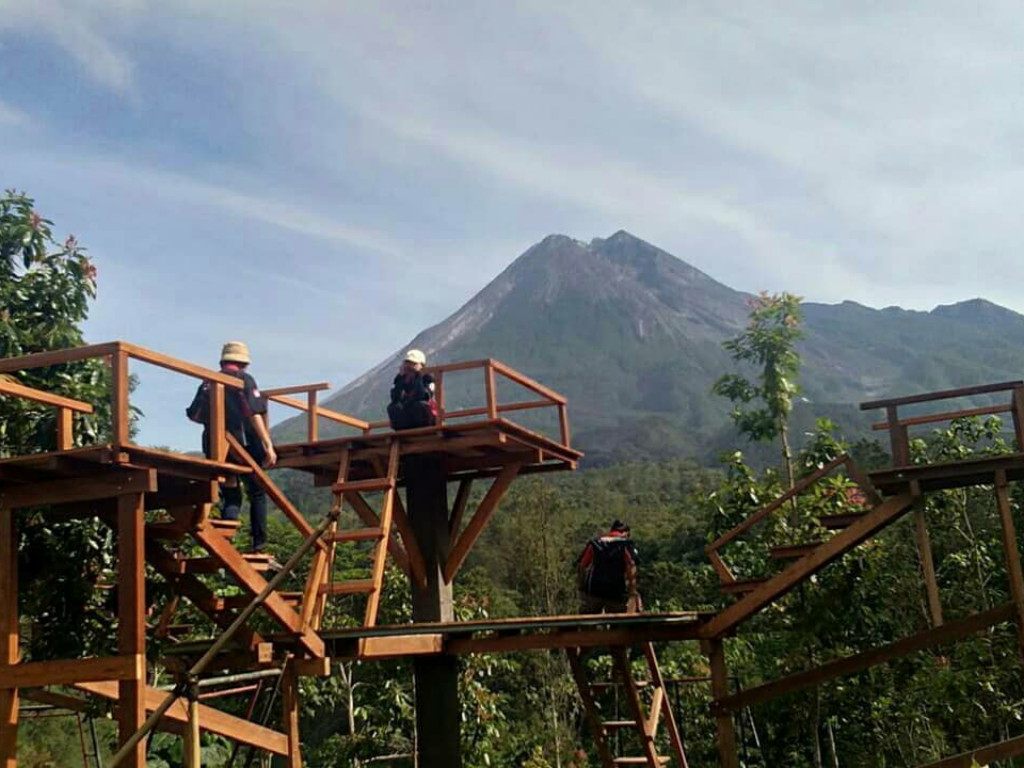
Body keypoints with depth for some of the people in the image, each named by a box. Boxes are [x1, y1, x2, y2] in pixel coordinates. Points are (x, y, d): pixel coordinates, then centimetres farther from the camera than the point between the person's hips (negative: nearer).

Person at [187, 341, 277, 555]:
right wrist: (268, 445, -16)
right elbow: (255, 414, -14)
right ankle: (259, 544, 8)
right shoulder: (244, 379, -4)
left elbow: (194, 415, 11)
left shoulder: (209, 383, 11)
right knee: (257, 493, 11)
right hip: (244, 445, -4)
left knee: (231, 497, 11)